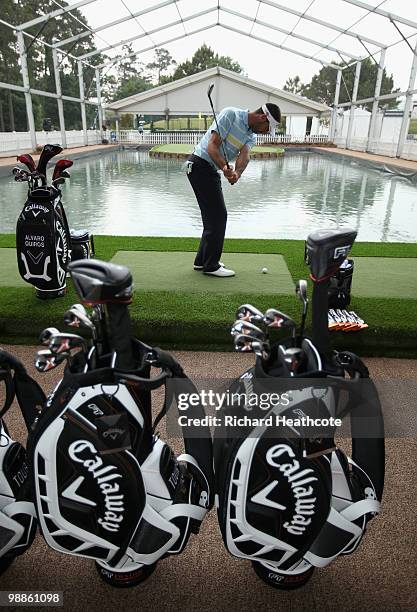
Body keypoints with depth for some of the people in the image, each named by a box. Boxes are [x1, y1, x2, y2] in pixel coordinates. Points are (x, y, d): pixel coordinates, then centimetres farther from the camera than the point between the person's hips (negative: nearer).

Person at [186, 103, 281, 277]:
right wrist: (225, 166, -36)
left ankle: (202, 260, 22)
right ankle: (211, 265, 1)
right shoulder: (230, 114, -13)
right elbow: (212, 145, -20)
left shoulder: (251, 136, 9)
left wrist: (237, 173, -33)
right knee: (218, 215, -8)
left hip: (212, 170, 9)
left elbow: (244, 156, -12)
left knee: (214, 216, 13)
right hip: (200, 164, -9)